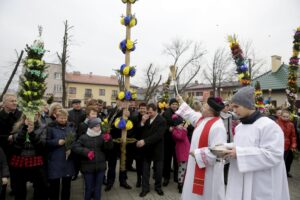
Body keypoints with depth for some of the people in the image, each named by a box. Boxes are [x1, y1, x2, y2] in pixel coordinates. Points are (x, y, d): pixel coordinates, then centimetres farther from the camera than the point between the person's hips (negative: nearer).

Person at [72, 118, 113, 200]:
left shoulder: (102, 136, 2)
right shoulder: (84, 137, -3)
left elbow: (108, 147, -5)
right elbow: (75, 147, -9)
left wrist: (108, 140, -26)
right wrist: (86, 151, -21)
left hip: (100, 166, 2)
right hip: (88, 167, -2)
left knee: (98, 187, 14)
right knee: (89, 187, 10)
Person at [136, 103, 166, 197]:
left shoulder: (162, 121, -14)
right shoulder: (146, 119, 2)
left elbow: (158, 135, -24)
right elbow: (140, 132, 0)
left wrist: (144, 141, -29)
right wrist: (142, 122, -16)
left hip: (157, 149, -3)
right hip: (146, 148, 4)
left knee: (158, 169, 12)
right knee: (145, 169, 11)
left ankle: (158, 186, 33)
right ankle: (145, 188, 26)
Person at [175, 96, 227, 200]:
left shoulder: (217, 127, -27)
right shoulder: (202, 118, 1)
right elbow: (190, 114, 22)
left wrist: (197, 154, -22)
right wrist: (181, 101, 30)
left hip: (208, 170, -9)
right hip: (197, 165, 9)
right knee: (194, 191, 22)